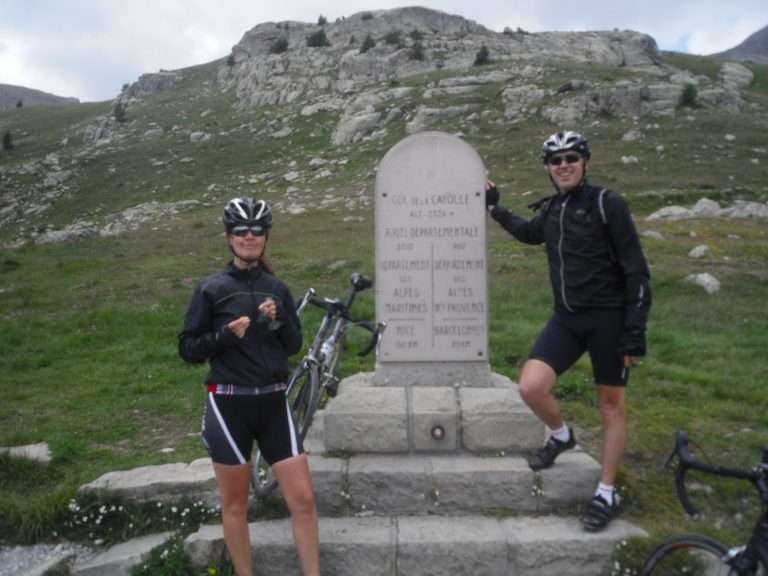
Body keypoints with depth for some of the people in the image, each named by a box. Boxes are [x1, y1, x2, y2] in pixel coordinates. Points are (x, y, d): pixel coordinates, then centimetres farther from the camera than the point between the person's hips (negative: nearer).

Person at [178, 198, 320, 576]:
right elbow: (188, 349, -2)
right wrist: (226, 335, -19)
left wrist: (279, 320, -8)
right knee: (235, 503, 11)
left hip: (273, 402, 3)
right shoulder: (211, 289, -3)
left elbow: (294, 346, 12)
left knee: (303, 498, 2)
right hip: (229, 404, -3)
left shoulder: (276, 288, 7)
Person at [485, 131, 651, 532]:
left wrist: (636, 330, -15)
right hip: (566, 318, 5)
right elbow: (529, 233, 33)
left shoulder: (608, 204, -10)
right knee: (530, 387, -9)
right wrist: (495, 210, 23)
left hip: (608, 318, -5)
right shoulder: (550, 210, 7)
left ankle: (606, 494, 21)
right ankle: (561, 436, 23)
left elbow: (636, 270, -11)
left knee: (610, 404, 7)